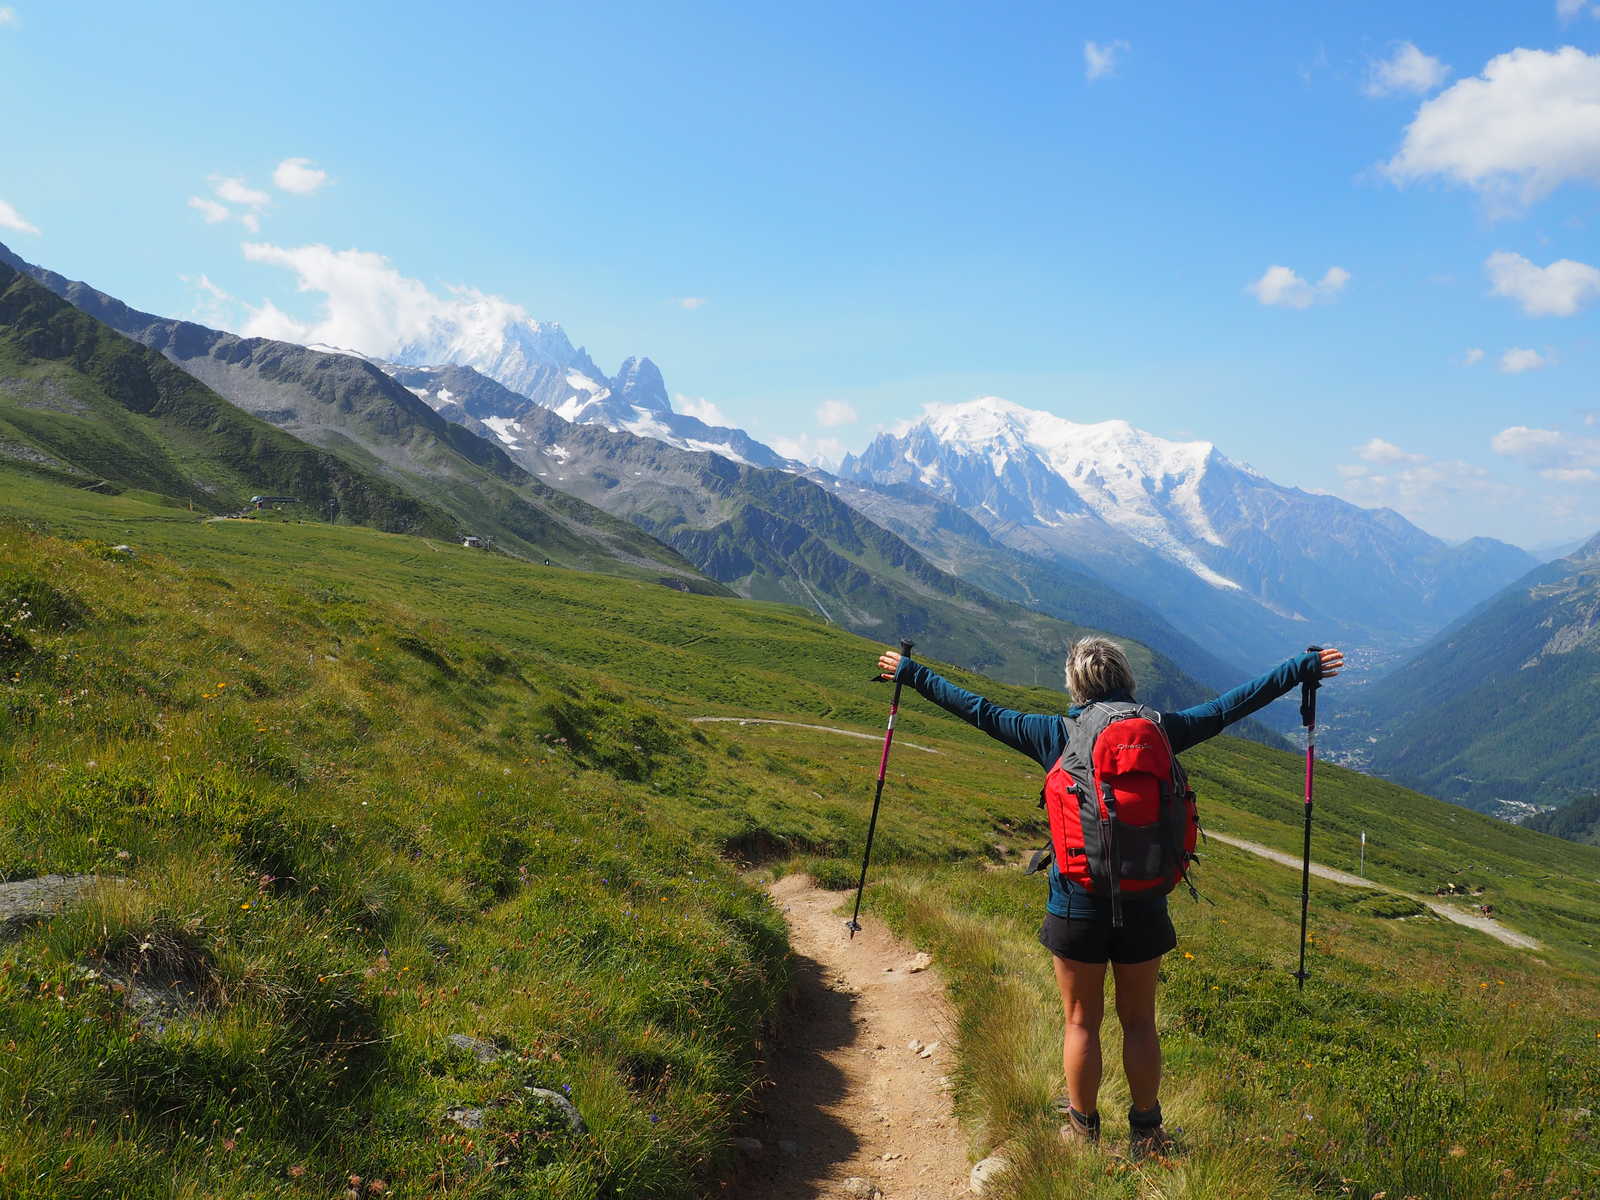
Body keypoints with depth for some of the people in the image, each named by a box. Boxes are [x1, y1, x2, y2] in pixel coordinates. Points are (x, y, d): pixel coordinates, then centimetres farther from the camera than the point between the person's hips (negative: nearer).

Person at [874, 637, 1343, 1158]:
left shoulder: (1056, 734, -8)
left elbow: (978, 710, -2)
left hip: (1077, 905, -1)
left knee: (1082, 1022, 13)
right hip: (1144, 905, 2)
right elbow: (1229, 705, 3)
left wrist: (913, 674, 8)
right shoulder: (1157, 730, -4)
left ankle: (1083, 1130, 25)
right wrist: (1304, 668, 14)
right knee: (1139, 1022, 16)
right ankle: (1145, 1134, 27)